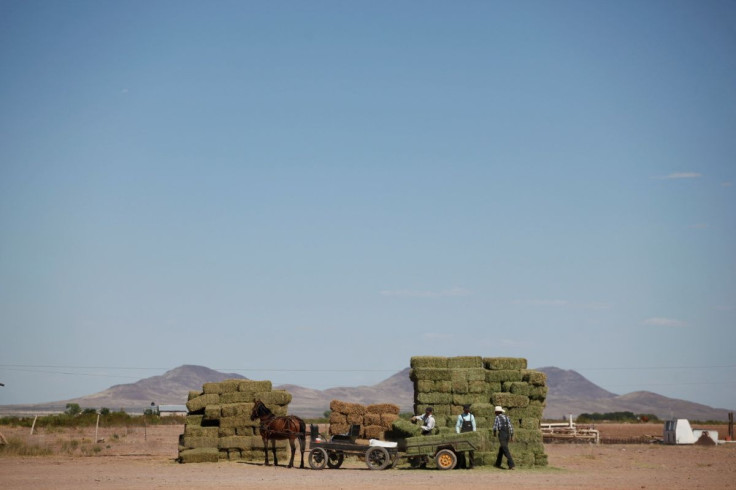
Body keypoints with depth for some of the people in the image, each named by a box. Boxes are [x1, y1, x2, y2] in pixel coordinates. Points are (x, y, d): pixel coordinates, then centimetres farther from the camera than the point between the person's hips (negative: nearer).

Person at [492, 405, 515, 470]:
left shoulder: (497, 417, -3)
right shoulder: (507, 417, 14)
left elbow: (495, 427, -10)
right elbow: (511, 427, 9)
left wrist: (494, 433, 11)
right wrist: (512, 437, 10)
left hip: (501, 435, -7)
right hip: (507, 435, 7)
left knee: (506, 450, -10)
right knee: (501, 449, 21)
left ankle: (511, 464, -21)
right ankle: (498, 464, 29)